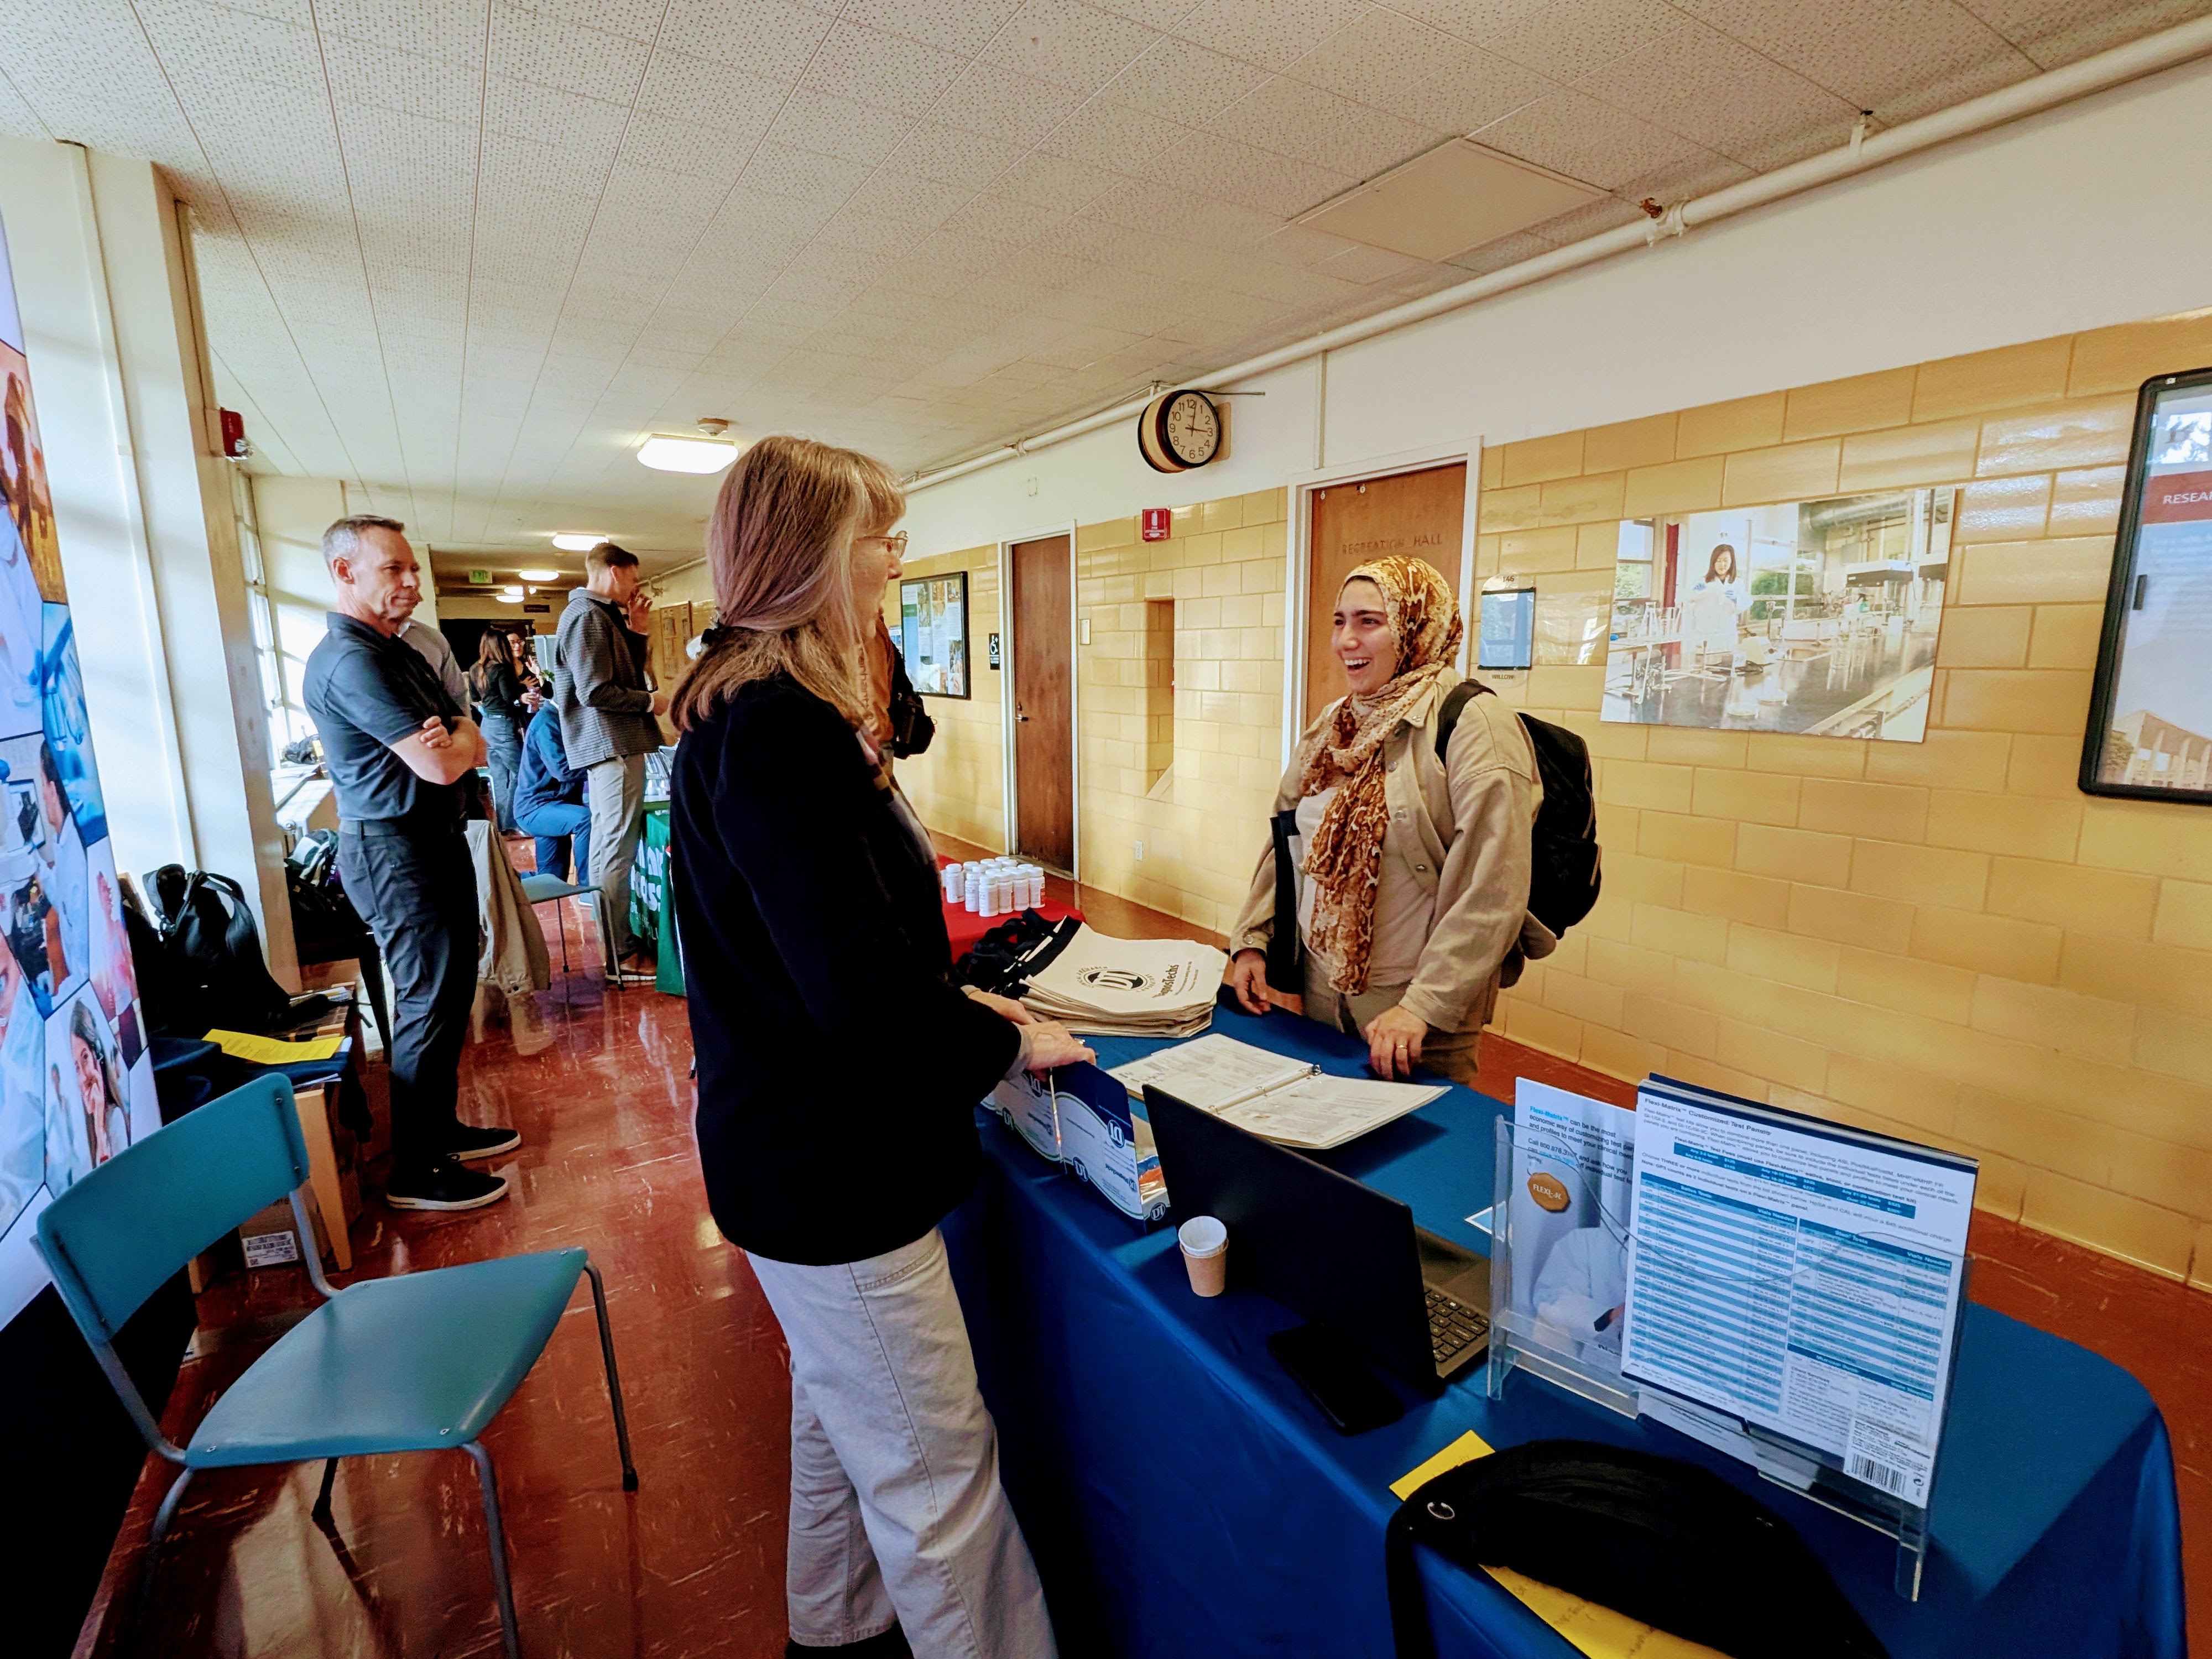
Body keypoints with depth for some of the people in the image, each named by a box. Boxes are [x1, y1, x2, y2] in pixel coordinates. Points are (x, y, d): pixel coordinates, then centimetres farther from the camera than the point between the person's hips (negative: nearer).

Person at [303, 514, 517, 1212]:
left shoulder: (404, 654, 14)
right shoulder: (348, 660, -18)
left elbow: (473, 743, 9)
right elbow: (442, 766, -24)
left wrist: (455, 738, -14)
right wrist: (456, 742, -2)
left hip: (438, 839, 10)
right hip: (395, 850, -10)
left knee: (451, 992, 17)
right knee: (428, 1005, -3)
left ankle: (441, 1128, 32)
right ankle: (415, 1173, 10)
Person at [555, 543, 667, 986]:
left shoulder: (603, 615, 18)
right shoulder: (587, 616, -14)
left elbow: (626, 671, 22)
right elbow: (596, 692, -22)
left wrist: (637, 629, 14)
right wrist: (649, 701, -10)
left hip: (613, 745, 11)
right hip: (612, 745, -11)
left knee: (608, 846, 16)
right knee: (617, 851, -8)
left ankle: (616, 940, 28)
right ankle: (619, 958, -3)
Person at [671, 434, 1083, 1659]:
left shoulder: (756, 709, 8)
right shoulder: (778, 728, -25)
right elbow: (863, 991, -29)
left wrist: (955, 1004, 8)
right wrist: (1010, 1041, -12)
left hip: (802, 1145, 11)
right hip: (831, 1170, -11)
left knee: (838, 1414, 28)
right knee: (936, 1473, 7)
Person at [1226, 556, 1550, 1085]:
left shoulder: (1472, 724, -16)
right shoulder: (1335, 723, 7)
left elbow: (1495, 893, -22)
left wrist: (1424, 1006, -24)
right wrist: (1251, 940, 5)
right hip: (1321, 989, 7)